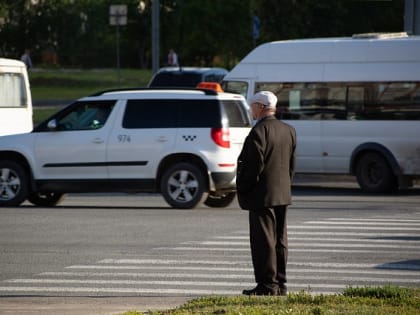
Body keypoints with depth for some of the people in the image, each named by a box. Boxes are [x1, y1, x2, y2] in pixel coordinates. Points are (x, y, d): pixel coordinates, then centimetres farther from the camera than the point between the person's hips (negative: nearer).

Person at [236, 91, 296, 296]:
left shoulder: (259, 131, -15)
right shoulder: (288, 130, 10)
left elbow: (255, 165, -19)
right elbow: (291, 165, 13)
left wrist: (242, 189, -9)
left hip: (262, 195, -8)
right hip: (283, 194, 8)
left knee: (263, 240, -4)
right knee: (279, 240, 12)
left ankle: (267, 284, -5)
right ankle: (280, 284, 15)